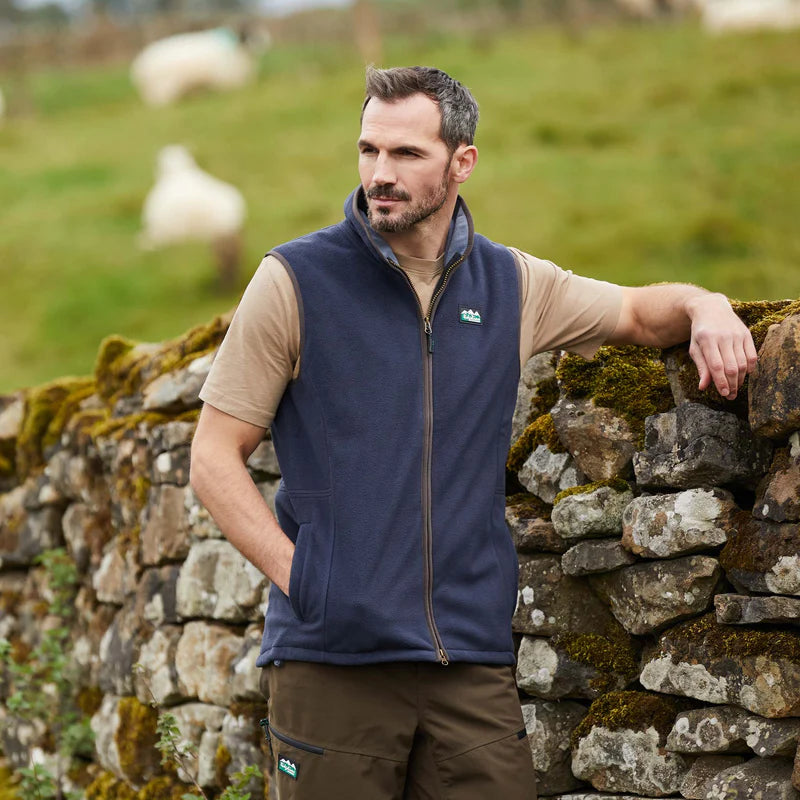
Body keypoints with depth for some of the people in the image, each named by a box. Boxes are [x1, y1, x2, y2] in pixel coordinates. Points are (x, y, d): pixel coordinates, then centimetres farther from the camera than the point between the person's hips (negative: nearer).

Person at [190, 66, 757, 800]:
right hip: (332, 657, -3)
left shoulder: (511, 285, 10)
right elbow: (214, 460, 0)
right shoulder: (296, 280, 0)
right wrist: (299, 576, -11)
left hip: (473, 660, 3)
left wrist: (707, 309, 6)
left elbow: (639, 311, 29)